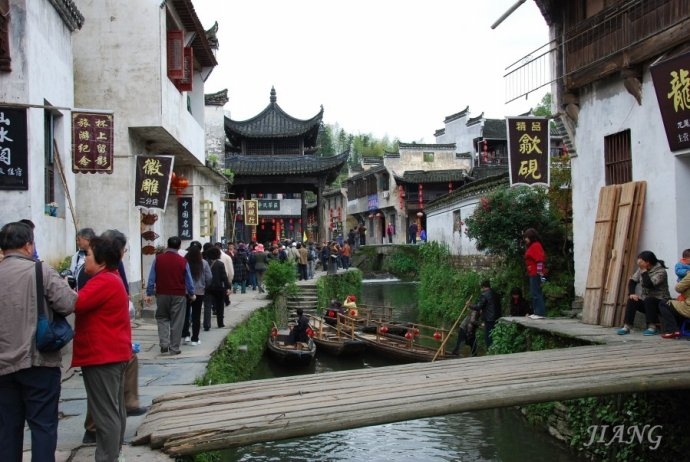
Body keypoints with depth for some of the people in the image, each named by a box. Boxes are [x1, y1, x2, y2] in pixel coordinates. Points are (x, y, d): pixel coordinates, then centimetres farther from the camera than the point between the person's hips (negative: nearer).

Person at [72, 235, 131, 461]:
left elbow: (76, 304, -25)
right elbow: (90, 303, 14)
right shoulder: (112, 278, 17)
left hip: (102, 355, -11)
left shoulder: (103, 282, -19)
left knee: (105, 413, -5)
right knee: (114, 409, 17)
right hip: (113, 353, 11)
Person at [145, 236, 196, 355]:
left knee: (162, 318, 17)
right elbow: (188, 280, 2)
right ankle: (174, 348, 7)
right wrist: (192, 294, 16)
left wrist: (149, 293, 5)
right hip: (178, 295, -1)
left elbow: (151, 278, -2)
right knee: (177, 322, 5)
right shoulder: (183, 261, -5)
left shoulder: (158, 259, -3)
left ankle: (164, 343, 2)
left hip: (162, 294, 1)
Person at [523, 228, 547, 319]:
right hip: (532, 274, 11)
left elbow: (539, 260, -18)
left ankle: (540, 313, -11)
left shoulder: (536, 245, -11)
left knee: (536, 293, -11)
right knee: (534, 294, 13)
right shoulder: (531, 246, 20)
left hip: (535, 274, -11)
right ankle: (537, 312, 18)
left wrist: (540, 273, -22)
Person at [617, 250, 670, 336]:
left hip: (660, 302, -6)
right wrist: (631, 293, -16)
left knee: (648, 300, -34)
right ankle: (627, 326, -22)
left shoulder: (661, 271, -18)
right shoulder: (641, 269, 3)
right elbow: (632, 281, 0)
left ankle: (652, 327, -28)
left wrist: (644, 271, -27)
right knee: (631, 300, -19)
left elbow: (649, 285, -30)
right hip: (645, 300, 6)